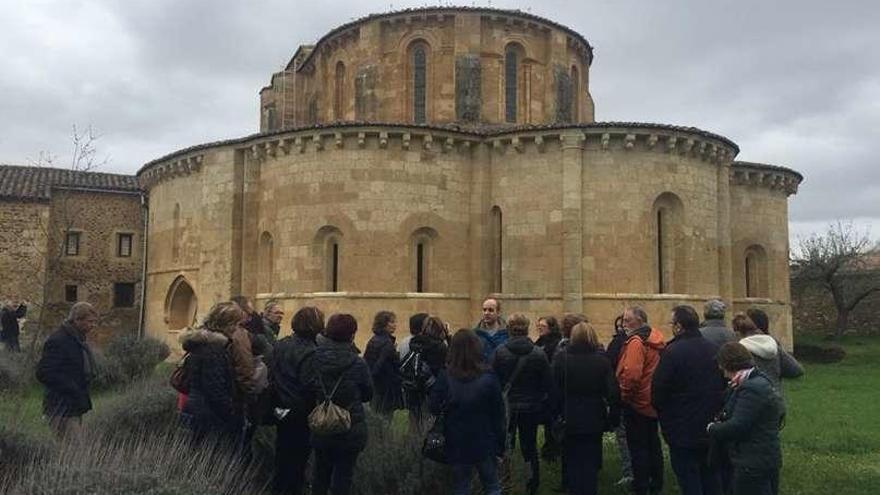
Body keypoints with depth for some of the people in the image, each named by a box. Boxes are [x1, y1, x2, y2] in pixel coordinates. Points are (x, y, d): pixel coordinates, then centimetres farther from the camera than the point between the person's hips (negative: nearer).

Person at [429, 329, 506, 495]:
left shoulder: (445, 377, -12)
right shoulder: (489, 378, -12)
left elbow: (433, 408, -5)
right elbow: (498, 415, -8)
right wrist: (500, 447, 1)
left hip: (457, 445, 1)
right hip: (485, 444, -1)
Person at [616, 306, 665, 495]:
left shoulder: (636, 342, -19)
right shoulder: (654, 339, 8)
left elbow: (631, 374, -27)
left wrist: (624, 395, -13)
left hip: (637, 402, -9)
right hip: (653, 402, 9)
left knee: (638, 447, -1)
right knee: (653, 444, 17)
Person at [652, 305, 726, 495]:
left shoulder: (672, 352, -20)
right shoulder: (713, 349, 1)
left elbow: (658, 391, -16)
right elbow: (724, 385, 9)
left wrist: (663, 414, 3)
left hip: (683, 431, -6)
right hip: (711, 428, 7)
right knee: (711, 478, 18)